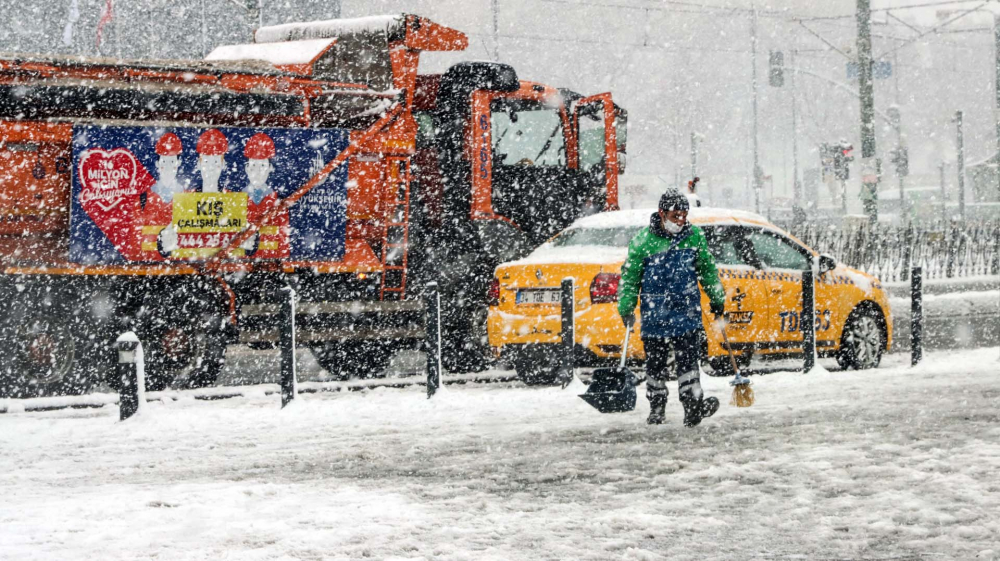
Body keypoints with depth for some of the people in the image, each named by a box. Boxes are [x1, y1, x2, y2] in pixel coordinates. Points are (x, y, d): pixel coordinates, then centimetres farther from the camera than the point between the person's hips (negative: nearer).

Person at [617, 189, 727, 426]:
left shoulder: (694, 237, 3)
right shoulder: (643, 241, -6)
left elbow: (707, 269, 16)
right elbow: (630, 277, 2)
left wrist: (717, 300, 21)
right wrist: (626, 309, -1)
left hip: (687, 311, 1)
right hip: (655, 315, -1)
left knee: (687, 358, -10)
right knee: (655, 364, 7)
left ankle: (693, 406, -13)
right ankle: (657, 407, 20)